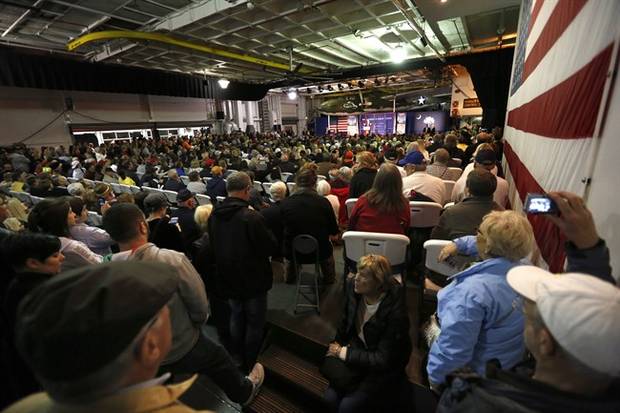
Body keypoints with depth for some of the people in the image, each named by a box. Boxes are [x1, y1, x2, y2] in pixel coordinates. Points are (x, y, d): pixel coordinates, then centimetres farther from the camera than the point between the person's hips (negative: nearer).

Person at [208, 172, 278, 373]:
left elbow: (213, 247, 10)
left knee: (236, 318, 25)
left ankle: (237, 358, 42)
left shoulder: (215, 215, -3)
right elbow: (271, 248, -20)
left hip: (227, 278, 7)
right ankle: (250, 365, 29)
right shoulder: (251, 217, -27)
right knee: (255, 323, 13)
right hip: (252, 279, -7)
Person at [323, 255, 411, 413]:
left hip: (384, 368, -4)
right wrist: (336, 346, 0)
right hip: (358, 349, 4)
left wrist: (343, 352, -20)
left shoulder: (395, 312, -31)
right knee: (331, 397, -10)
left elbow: (383, 360, -24)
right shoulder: (352, 286, -16)